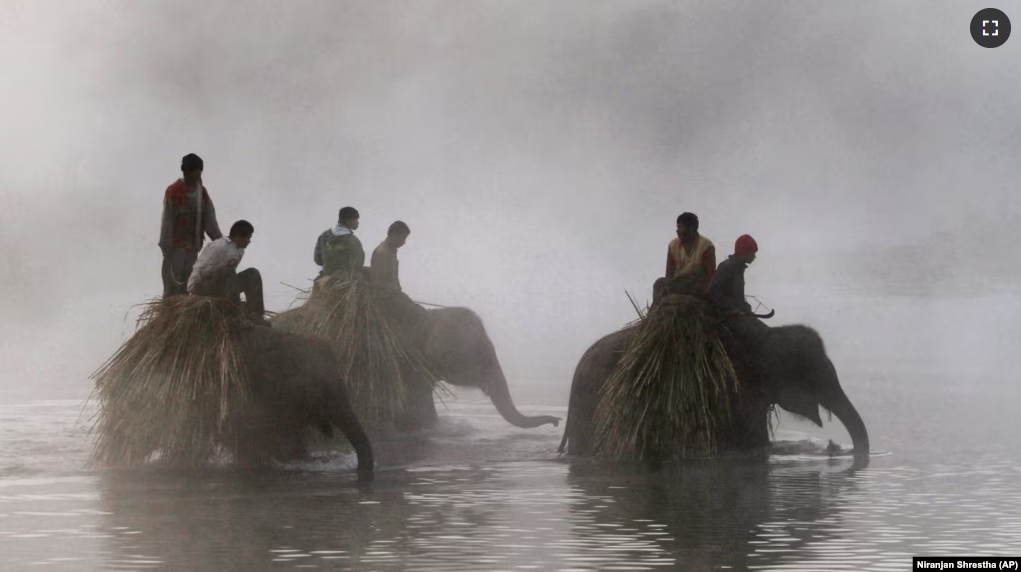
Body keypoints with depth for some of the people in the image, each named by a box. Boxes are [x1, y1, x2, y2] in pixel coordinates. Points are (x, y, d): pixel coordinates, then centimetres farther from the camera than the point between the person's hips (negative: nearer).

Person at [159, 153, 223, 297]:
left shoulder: (202, 191, 7)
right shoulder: (173, 191, -11)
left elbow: (210, 220, 8)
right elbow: (167, 220, -11)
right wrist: (166, 247, -13)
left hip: (193, 247, 6)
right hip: (175, 246, -6)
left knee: (186, 288, 11)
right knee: (172, 288, -6)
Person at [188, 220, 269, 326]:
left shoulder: (239, 250, 5)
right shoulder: (219, 247, -22)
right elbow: (200, 271, -25)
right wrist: (225, 266, -33)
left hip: (220, 285, 8)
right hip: (200, 285, -8)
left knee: (252, 274, -4)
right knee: (228, 272, -33)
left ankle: (256, 315, -10)